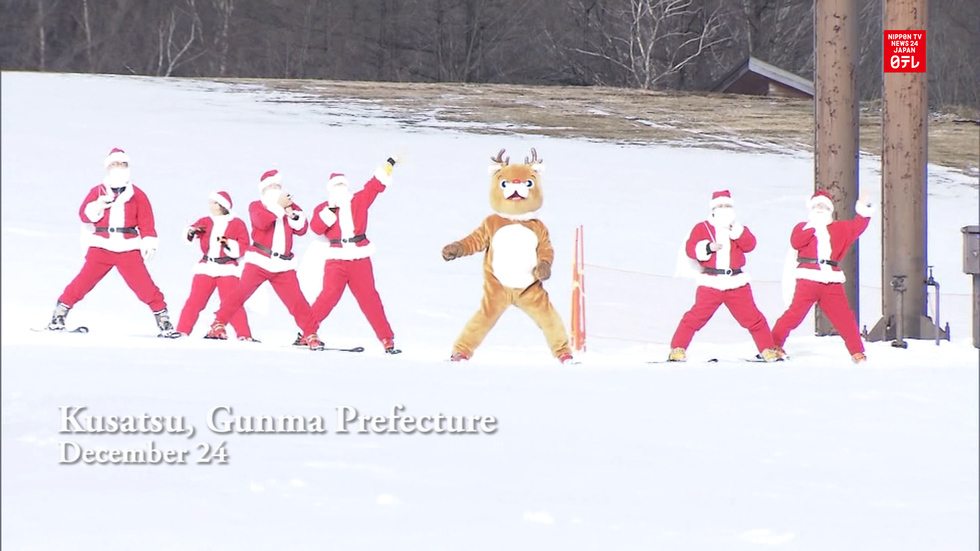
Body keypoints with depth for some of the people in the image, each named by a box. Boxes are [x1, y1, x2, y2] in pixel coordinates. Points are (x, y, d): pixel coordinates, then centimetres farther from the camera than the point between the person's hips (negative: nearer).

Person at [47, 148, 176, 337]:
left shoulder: (137, 194, 7)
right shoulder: (97, 191, 7)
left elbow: (146, 221, 5)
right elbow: (84, 214, -2)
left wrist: (149, 243, -6)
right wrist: (97, 207, -21)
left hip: (128, 249, 0)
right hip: (101, 248, 0)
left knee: (144, 286, -5)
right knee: (83, 281, -6)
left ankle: (162, 319, 4)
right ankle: (59, 314, 3)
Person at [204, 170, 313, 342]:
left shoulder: (289, 206, 17)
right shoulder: (256, 206, 6)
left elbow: (302, 229, 7)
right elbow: (262, 221, -17)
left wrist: (292, 214, -8)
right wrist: (279, 207, -13)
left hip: (283, 265, 3)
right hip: (260, 261, -3)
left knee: (296, 300, -1)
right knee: (241, 292, -12)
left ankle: (310, 332, 6)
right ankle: (218, 325, -6)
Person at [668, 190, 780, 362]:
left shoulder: (739, 230, 15)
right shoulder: (702, 228, 7)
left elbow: (750, 245, -4)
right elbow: (691, 248, -5)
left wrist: (735, 230, -12)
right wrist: (708, 248, -19)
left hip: (737, 284, 2)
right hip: (711, 284, -2)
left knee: (752, 318, 3)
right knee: (696, 317, -11)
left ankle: (768, 349, 14)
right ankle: (678, 349, -5)